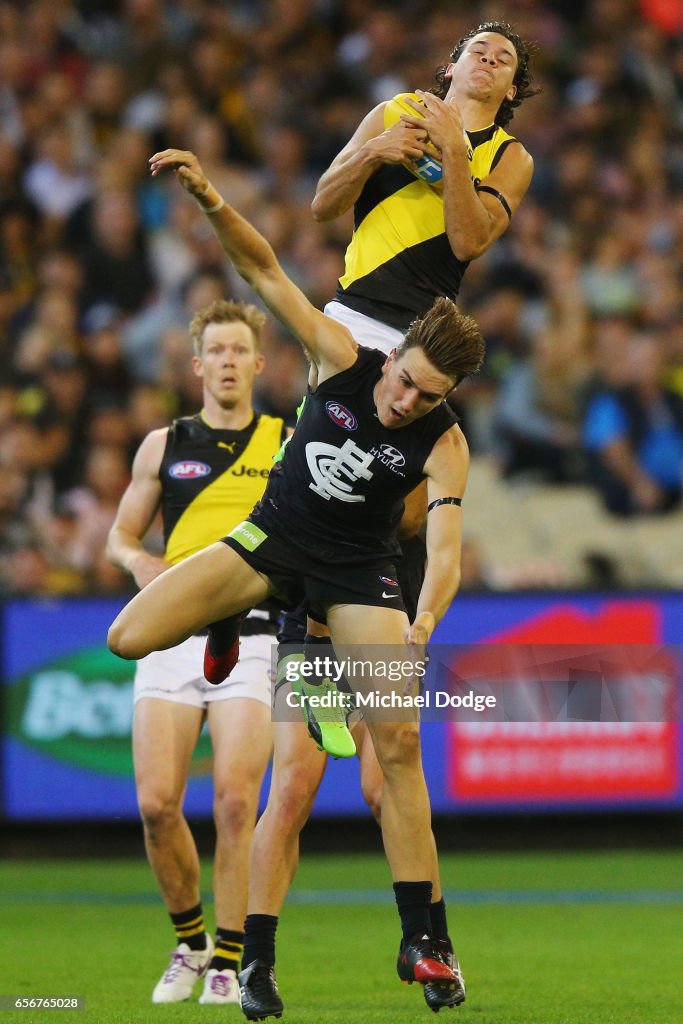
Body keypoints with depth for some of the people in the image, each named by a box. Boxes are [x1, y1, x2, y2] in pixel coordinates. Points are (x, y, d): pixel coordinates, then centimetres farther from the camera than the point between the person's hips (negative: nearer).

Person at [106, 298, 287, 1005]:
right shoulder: (164, 446, 12)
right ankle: (190, 940, 15)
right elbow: (121, 533, 19)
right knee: (156, 802, -8)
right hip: (171, 635, 2)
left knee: (235, 801, -14)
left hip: (251, 637, -2)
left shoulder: (289, 444, 8)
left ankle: (228, 962, -2)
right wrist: (140, 562, -3)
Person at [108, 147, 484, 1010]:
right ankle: (233, 625, 19)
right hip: (271, 540, 2)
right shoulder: (340, 358, -15)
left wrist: (421, 628, -46)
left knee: (399, 744, -14)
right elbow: (265, 270, -15)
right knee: (129, 639, -18)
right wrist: (209, 200, -30)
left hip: (357, 574, -2)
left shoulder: (444, 444, -18)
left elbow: (445, 551, -27)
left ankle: (418, 939, -7)